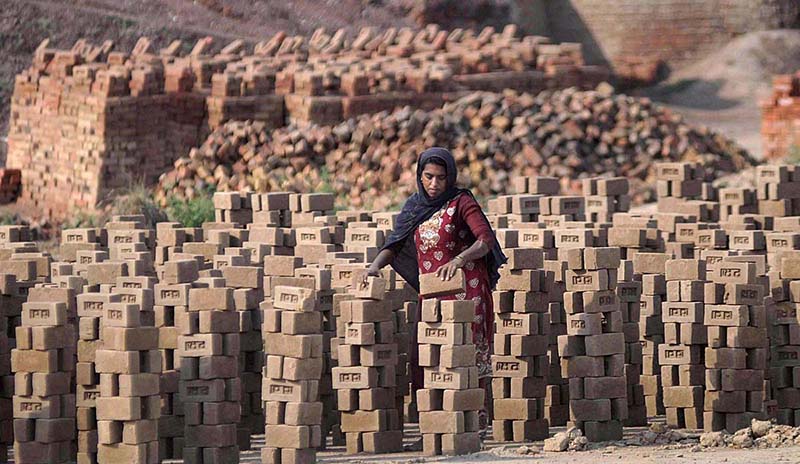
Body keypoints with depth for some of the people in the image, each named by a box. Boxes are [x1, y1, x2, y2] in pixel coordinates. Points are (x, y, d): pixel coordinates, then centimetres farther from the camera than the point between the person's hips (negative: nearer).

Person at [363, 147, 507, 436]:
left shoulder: (461, 202, -5)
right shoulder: (415, 207, 13)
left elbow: (486, 239, -15)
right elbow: (396, 244, 13)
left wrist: (459, 259, -31)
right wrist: (377, 264, -7)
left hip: (466, 288, -6)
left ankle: (480, 414, -5)